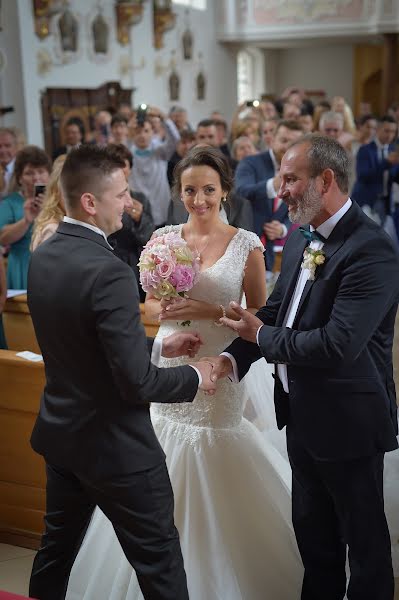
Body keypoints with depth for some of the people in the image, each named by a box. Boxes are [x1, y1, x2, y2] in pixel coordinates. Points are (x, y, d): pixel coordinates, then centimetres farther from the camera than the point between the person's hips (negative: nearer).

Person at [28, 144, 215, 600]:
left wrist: (159, 345, 10)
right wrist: (195, 378, -8)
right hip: (114, 447, -8)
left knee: (56, 548, 25)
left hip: (59, 434, 8)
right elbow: (137, 382, -25)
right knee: (159, 562, 9)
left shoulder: (42, 256, -1)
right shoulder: (108, 273, -27)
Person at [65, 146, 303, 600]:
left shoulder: (246, 244, -5)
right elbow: (150, 302, 12)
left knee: (214, 482, 4)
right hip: (169, 366, 3)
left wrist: (211, 311, -16)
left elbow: (258, 314, -1)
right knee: (163, 488, 9)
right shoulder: (163, 237, 4)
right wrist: (165, 311, -10)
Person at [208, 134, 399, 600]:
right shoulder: (301, 240, 3)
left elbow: (338, 344, -31)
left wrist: (262, 336, -17)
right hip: (301, 412, 8)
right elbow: (275, 310, 8)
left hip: (346, 420, -8)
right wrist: (234, 358, -8)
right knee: (311, 527, 25)